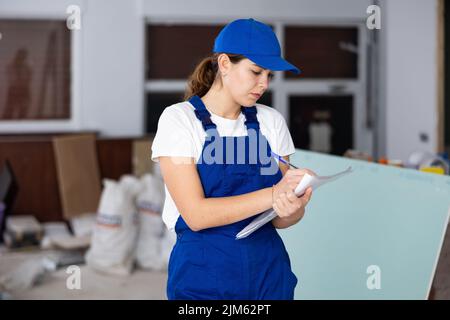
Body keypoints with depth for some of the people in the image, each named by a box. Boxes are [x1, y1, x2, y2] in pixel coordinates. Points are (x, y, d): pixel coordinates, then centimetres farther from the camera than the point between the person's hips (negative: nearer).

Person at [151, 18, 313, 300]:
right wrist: (272, 195, -25)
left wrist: (292, 209, -20)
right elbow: (196, 215, -18)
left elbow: (278, 219, 2)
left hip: (270, 269, 4)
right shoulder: (179, 119, -9)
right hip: (204, 275, -3)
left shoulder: (271, 121, 2)